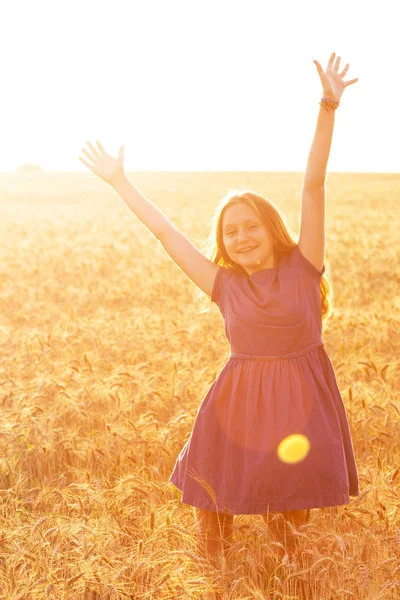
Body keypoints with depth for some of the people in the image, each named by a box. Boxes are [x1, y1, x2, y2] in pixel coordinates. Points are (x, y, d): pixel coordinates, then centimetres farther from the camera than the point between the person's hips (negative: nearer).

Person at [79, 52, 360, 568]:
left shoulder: (303, 268, -4)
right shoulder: (225, 285, 1)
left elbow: (313, 185, -11)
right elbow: (164, 231, 5)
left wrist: (327, 109, -16)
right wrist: (119, 182, 8)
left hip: (301, 400, -1)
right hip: (239, 402, 1)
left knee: (291, 515, 10)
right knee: (215, 500, 6)